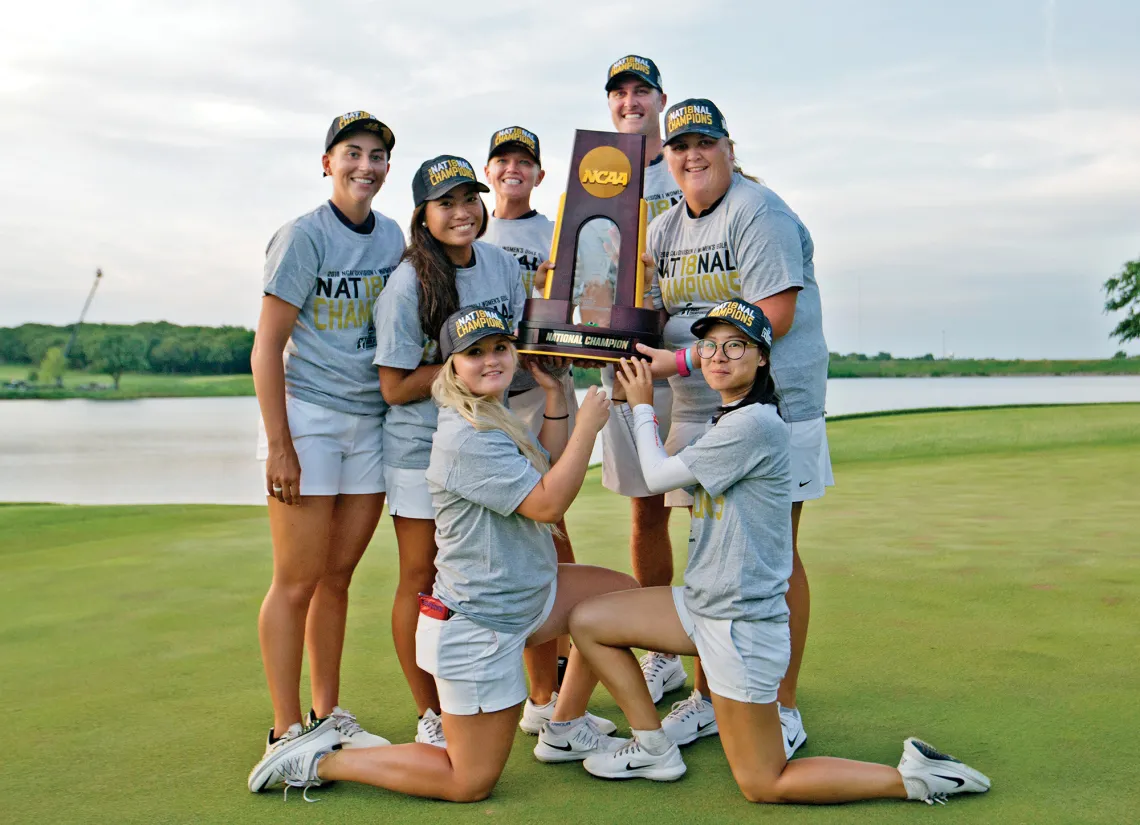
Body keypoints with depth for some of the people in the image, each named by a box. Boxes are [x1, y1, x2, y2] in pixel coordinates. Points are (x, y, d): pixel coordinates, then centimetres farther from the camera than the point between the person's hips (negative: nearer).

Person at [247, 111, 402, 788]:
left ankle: (328, 714, 22)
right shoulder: (304, 236, -7)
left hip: (372, 420, 5)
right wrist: (278, 444, -15)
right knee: (299, 579, -3)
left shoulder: (392, 238, 10)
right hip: (308, 416, -5)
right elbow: (267, 347, -10)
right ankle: (287, 732, 6)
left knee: (338, 576, 11)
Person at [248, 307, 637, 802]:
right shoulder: (466, 437, -25)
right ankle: (320, 762, 9)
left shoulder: (497, 422, 7)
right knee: (469, 784, 1)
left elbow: (549, 470, 15)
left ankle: (565, 732, 26)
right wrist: (589, 425, -20)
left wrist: (555, 398, 7)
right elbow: (547, 504, -26)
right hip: (477, 626, -10)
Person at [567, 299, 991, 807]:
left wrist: (642, 407, 2)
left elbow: (658, 476, -12)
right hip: (702, 604, 9)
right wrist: (634, 406, 15)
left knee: (762, 786, 0)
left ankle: (912, 776, 9)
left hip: (743, 622, -9)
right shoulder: (728, 421, 9)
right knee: (587, 621, 9)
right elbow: (659, 477, 15)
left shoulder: (754, 423, -20)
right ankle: (654, 749, 17)